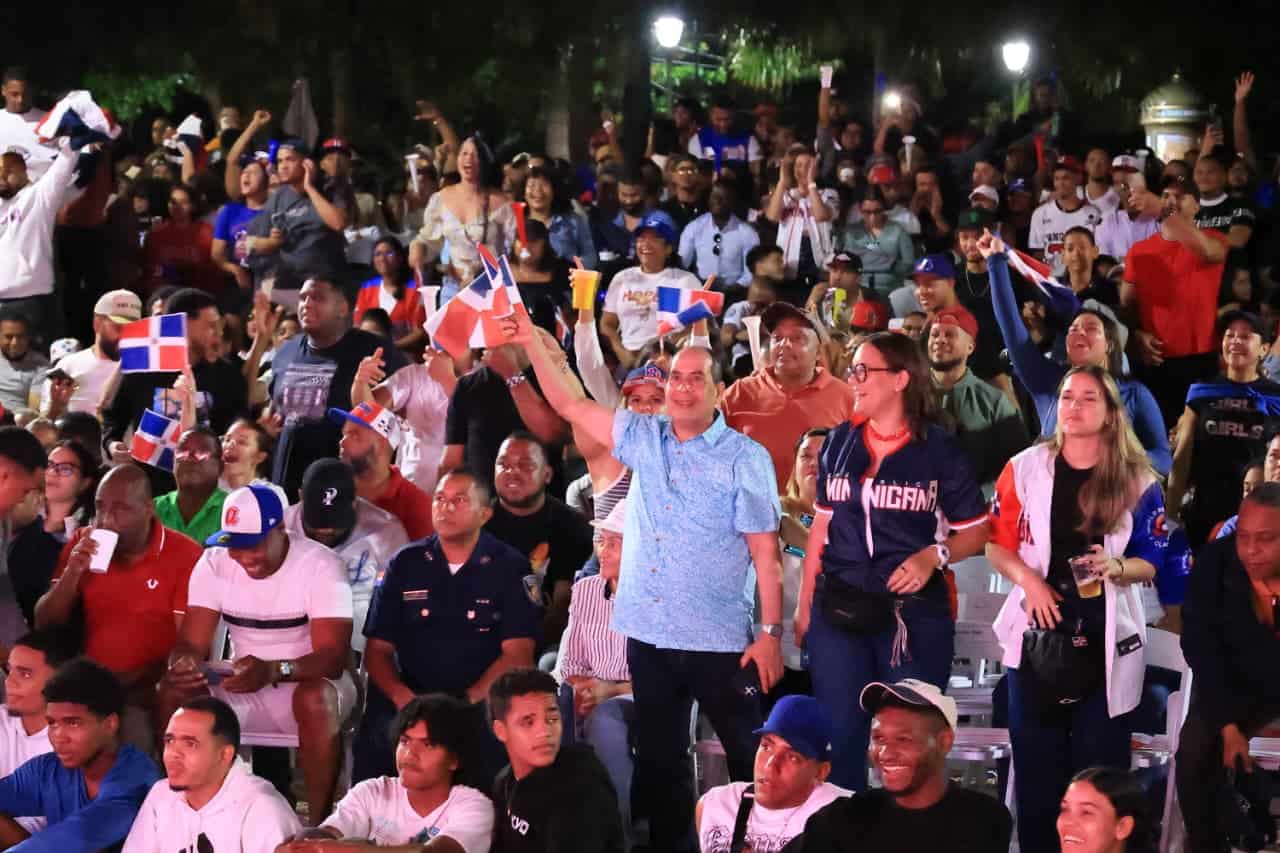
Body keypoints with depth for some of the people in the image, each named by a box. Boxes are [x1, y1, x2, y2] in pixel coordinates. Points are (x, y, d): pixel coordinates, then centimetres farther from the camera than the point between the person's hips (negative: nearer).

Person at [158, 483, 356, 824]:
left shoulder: (320, 565, -19)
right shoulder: (214, 563, -7)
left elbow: (333, 657, -26)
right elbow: (191, 644, -9)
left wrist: (272, 671, -45)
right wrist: (183, 664, -36)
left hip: (309, 683, -4)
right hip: (244, 687, 4)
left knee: (316, 699, -38)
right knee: (174, 691, -22)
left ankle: (319, 821, -26)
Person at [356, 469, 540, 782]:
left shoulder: (510, 568, 4)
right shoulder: (405, 565, 12)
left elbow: (517, 654, -3)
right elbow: (378, 648, 10)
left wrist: (468, 701, -16)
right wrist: (400, 695, -11)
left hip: (482, 701, -1)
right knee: (377, 735, -30)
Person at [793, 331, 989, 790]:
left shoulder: (938, 450, -5)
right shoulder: (839, 443, 7)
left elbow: (976, 531, 0)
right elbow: (823, 524, 13)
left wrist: (934, 555, -18)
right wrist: (804, 604, 11)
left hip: (915, 613, -3)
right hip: (839, 610, 4)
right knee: (840, 735, 6)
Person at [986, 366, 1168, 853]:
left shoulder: (1138, 481, 0)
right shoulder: (1025, 467, 1)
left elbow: (1150, 563, 2)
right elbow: (996, 544, 4)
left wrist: (1117, 567, -19)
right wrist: (1029, 579, -13)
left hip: (1107, 640, -1)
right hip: (1038, 633, 1)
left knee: (1100, 767, 2)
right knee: (1036, 764, 5)